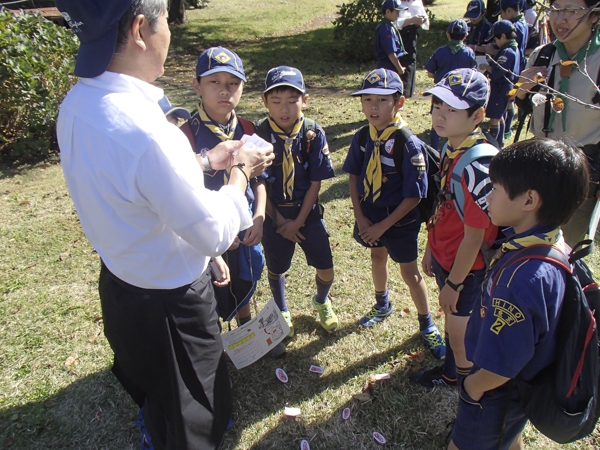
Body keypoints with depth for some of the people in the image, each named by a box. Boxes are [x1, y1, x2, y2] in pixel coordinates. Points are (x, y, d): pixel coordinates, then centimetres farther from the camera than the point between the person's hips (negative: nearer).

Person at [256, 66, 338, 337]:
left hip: (308, 213, 1)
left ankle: (322, 302, 40)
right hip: (274, 215, 0)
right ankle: (282, 312, 44)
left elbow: (315, 183, -7)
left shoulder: (314, 134, -11)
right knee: (276, 270, 15)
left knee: (326, 270, 5)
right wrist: (279, 220, -9)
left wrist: (298, 221, -10)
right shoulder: (258, 135, -14)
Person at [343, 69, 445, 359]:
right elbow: (354, 176, 3)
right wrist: (360, 217, -5)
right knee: (377, 257, 24)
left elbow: (413, 196, -21)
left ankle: (426, 325, 31)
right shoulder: (363, 137, -8)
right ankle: (382, 305, 51)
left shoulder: (409, 145, -25)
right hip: (370, 216, 6)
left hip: (400, 220, -5)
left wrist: (383, 226, -18)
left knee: (409, 272, 7)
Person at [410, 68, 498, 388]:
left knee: (460, 335, 15)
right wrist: (431, 248, 15)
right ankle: (450, 369, 53)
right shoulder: (451, 149, -2)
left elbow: (474, 237, -24)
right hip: (444, 257, 8)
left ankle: (461, 378, 43)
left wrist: (453, 284, -15)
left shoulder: (476, 167, -30)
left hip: (465, 269, -8)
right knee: (450, 320, 28)